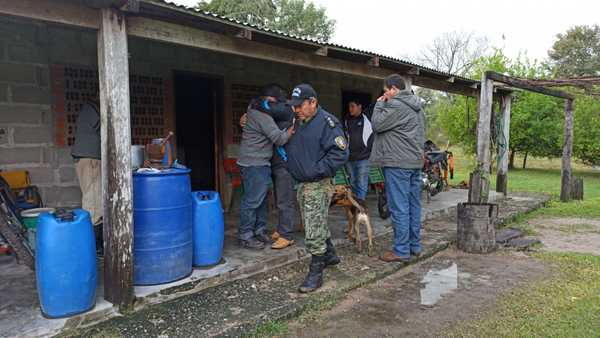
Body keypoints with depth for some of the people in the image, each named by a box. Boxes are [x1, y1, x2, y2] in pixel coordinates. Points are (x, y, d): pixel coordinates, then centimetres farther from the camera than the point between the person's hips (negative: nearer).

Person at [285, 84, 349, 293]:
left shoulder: (327, 122, -15)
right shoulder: (297, 122, 10)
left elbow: (340, 153, -21)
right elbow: (288, 148, 24)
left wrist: (316, 170, -22)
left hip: (319, 185, -8)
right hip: (302, 184, 8)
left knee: (314, 231, -5)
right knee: (317, 225, 20)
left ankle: (315, 273, 5)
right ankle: (330, 255, 39)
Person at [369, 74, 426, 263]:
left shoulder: (395, 105, -13)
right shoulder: (417, 106, 17)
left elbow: (376, 125, -12)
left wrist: (379, 104, 0)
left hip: (397, 164, -9)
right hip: (416, 162, 10)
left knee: (399, 208, -4)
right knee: (413, 206, 13)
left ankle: (401, 251, 1)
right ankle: (414, 246, 22)